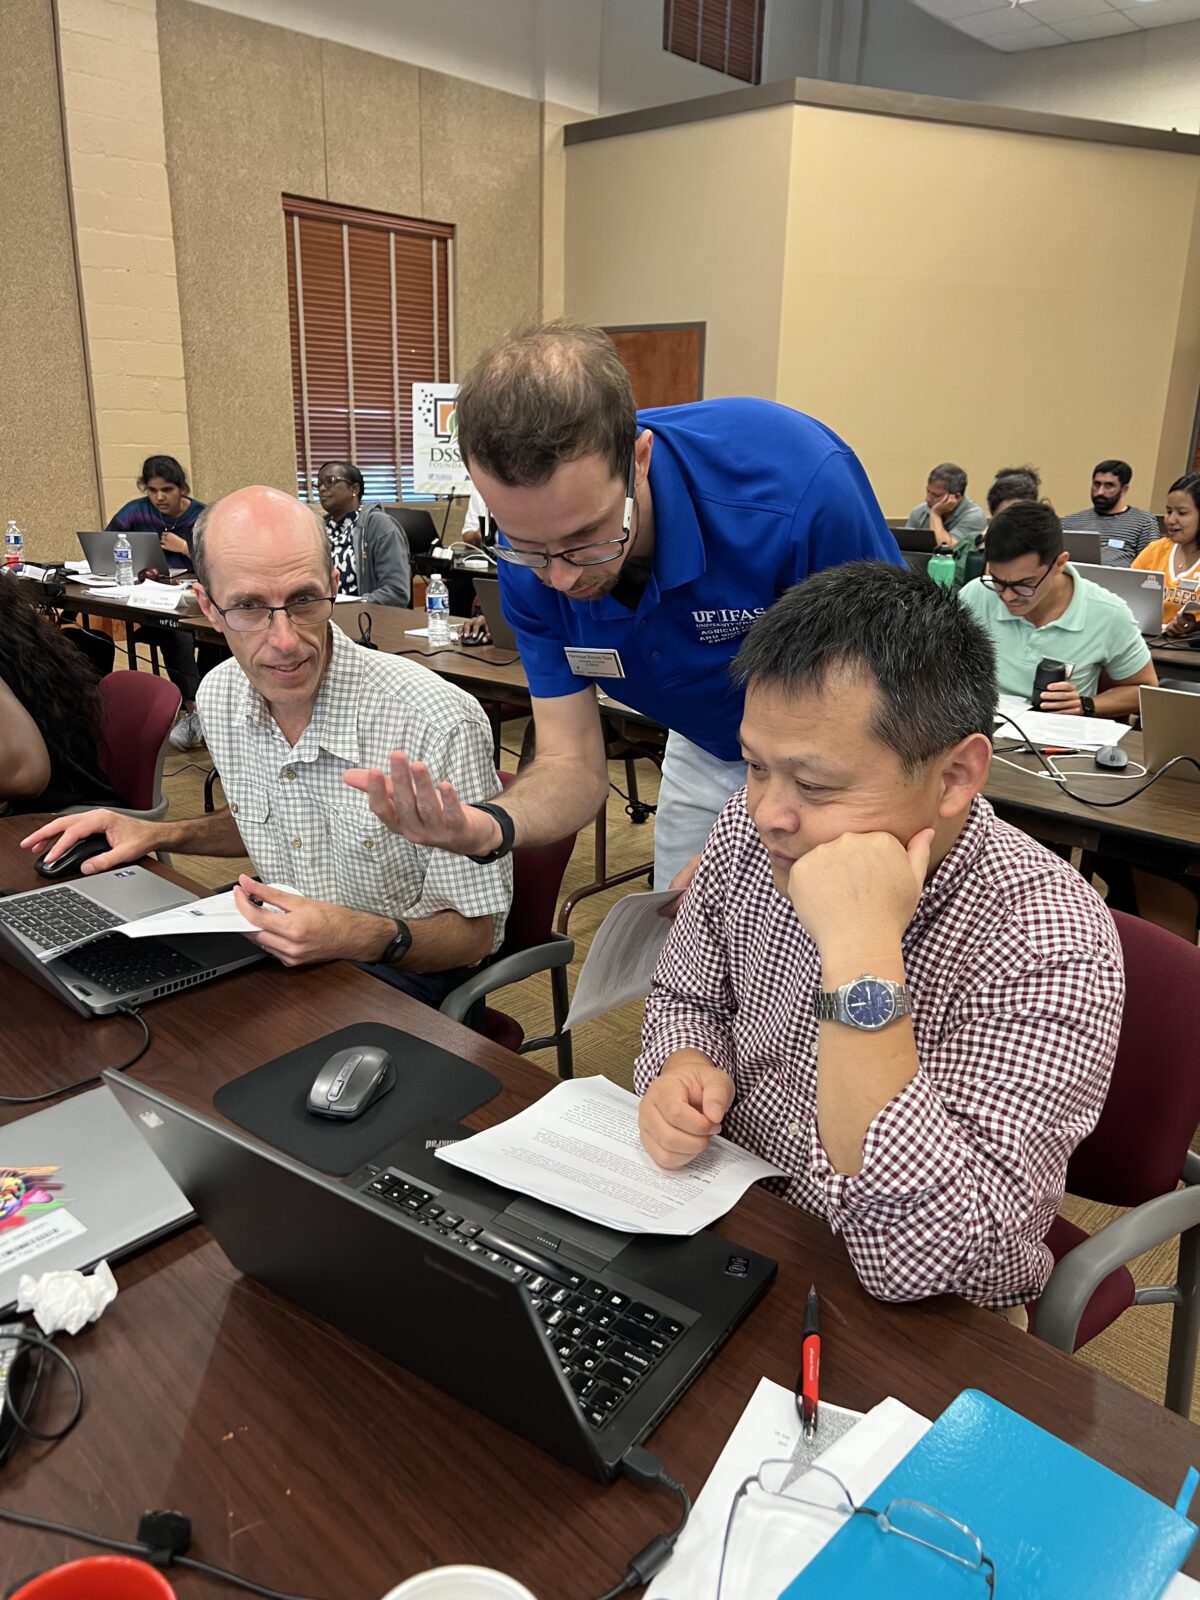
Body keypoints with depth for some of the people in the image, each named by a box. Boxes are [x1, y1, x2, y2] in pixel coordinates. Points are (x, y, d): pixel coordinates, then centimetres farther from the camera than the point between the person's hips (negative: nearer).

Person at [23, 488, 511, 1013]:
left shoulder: (441, 724, -27)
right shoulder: (219, 696, -4)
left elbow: (474, 932, -17)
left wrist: (365, 937, -34)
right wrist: (162, 835, 6)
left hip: (401, 971, -7)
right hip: (283, 945, 8)